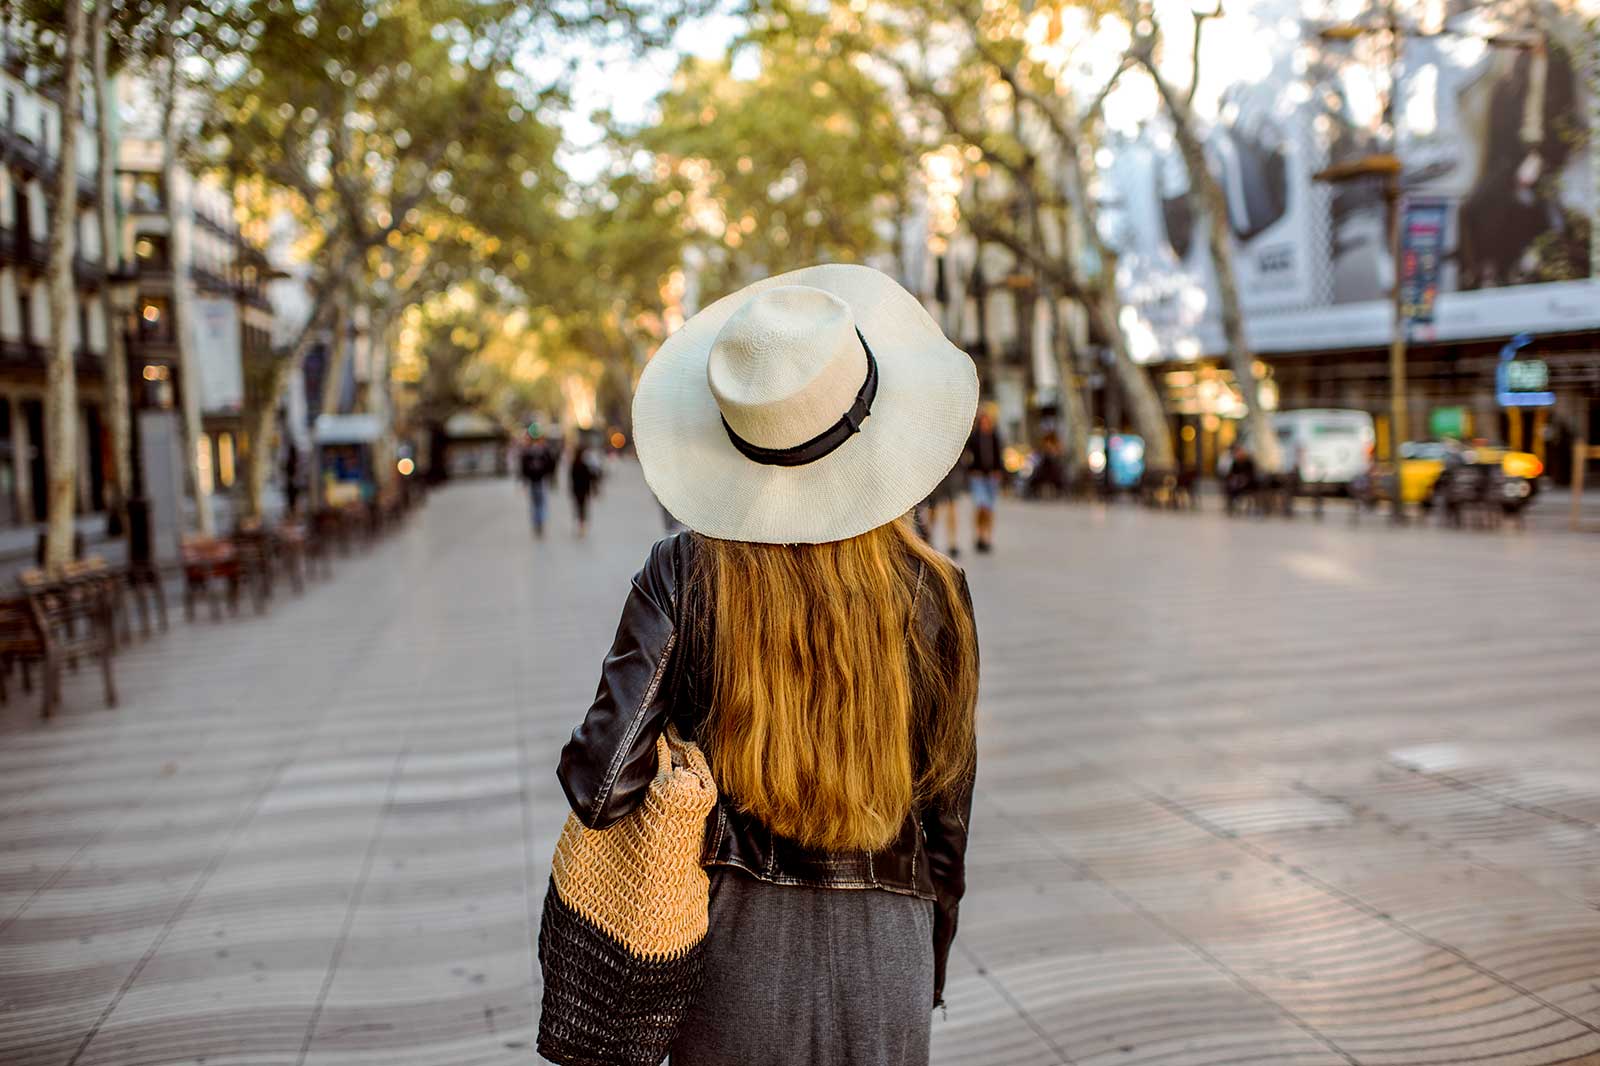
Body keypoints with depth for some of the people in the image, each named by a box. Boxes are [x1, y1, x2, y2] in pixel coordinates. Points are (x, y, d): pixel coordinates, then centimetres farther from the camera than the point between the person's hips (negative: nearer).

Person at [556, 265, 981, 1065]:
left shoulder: (683, 577, -13)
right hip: (884, 950, 1)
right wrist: (924, 978, 14)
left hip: (735, 945, 0)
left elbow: (600, 788, -18)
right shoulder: (930, 595, -9)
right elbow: (944, 819, 0)